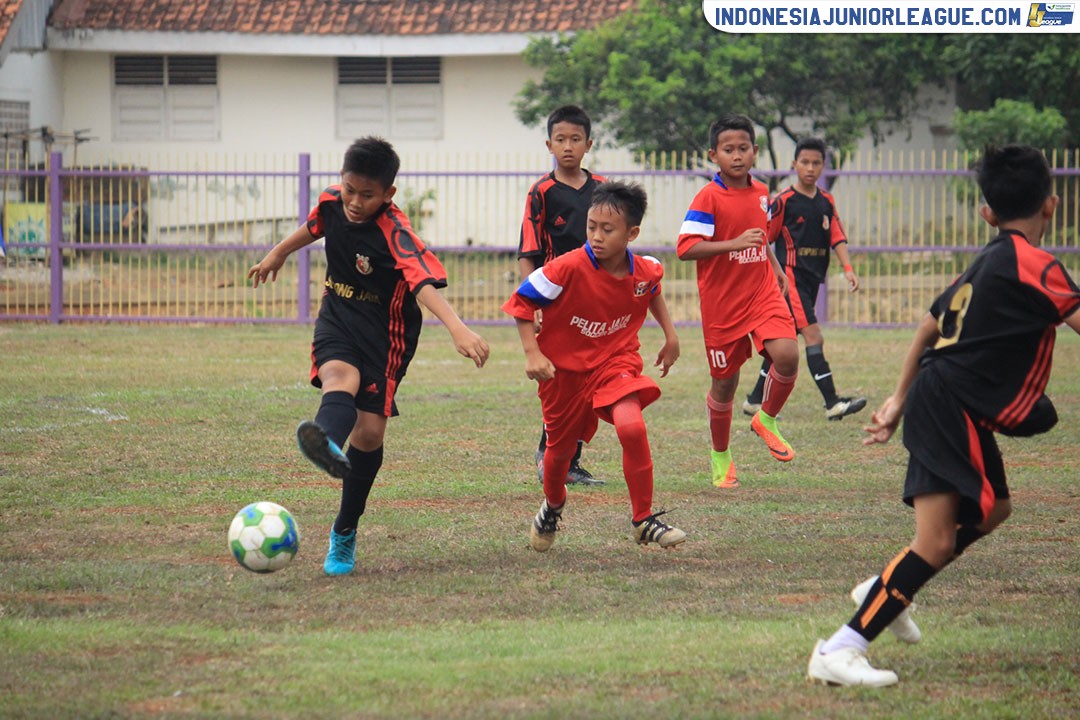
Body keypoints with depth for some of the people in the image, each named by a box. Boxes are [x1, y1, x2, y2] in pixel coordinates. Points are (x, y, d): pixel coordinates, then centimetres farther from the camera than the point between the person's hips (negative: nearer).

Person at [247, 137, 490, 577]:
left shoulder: (395, 233, -24)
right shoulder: (332, 202, -7)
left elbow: (424, 282, -40)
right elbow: (313, 227, 19)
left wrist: (457, 328, -56)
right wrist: (278, 254, 36)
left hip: (384, 333, -3)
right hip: (337, 318, 3)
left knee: (370, 431, -5)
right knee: (341, 378, -31)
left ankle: (345, 533, 15)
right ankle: (329, 446, -69)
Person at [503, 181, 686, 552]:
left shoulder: (645, 271, -11)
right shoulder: (569, 268, -24)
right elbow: (522, 301, -12)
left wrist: (670, 335, 16)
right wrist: (532, 354, -19)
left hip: (615, 361, 1)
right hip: (564, 367, -1)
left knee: (632, 427, -26)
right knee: (560, 449, 14)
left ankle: (644, 520, -12)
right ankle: (552, 506, 50)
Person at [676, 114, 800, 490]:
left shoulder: (761, 192, 8)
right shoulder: (708, 198, -12)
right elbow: (685, 247, -20)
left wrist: (775, 266, 17)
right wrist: (734, 245, -27)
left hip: (763, 293, 4)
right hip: (722, 301, -4)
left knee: (787, 355, -20)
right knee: (724, 382, 5)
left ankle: (767, 420, 8)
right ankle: (720, 457, 26)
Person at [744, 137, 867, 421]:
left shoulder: (826, 202, 11)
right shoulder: (784, 201, -7)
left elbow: (837, 237, 5)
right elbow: (763, 239, -4)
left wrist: (847, 268, -10)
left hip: (812, 280, 7)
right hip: (791, 277, -7)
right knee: (813, 336, -16)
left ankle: (756, 400, 22)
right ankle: (833, 403, -22)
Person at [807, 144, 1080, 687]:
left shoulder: (986, 263, 15)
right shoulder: (1031, 264, -13)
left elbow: (930, 325, 24)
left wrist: (900, 399, 30)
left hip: (941, 402, 10)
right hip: (949, 407, -10)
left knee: (992, 510, 28)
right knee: (936, 543, -15)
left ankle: (883, 592, 31)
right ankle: (840, 651, -17)